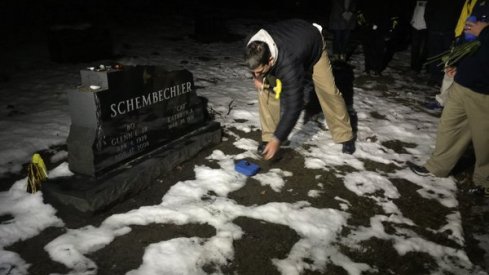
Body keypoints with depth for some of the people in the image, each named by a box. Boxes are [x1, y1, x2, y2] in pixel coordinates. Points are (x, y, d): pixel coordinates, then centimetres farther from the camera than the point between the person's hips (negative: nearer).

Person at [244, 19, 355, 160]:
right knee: (266, 89, -12)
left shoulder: (288, 65, -49)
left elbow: (294, 105, -44)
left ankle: (345, 136, 14)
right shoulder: (254, 47, -33)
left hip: (313, 43, -4)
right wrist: (257, 77, -22)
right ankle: (268, 136, -1)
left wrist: (278, 139, -40)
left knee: (328, 91, -6)